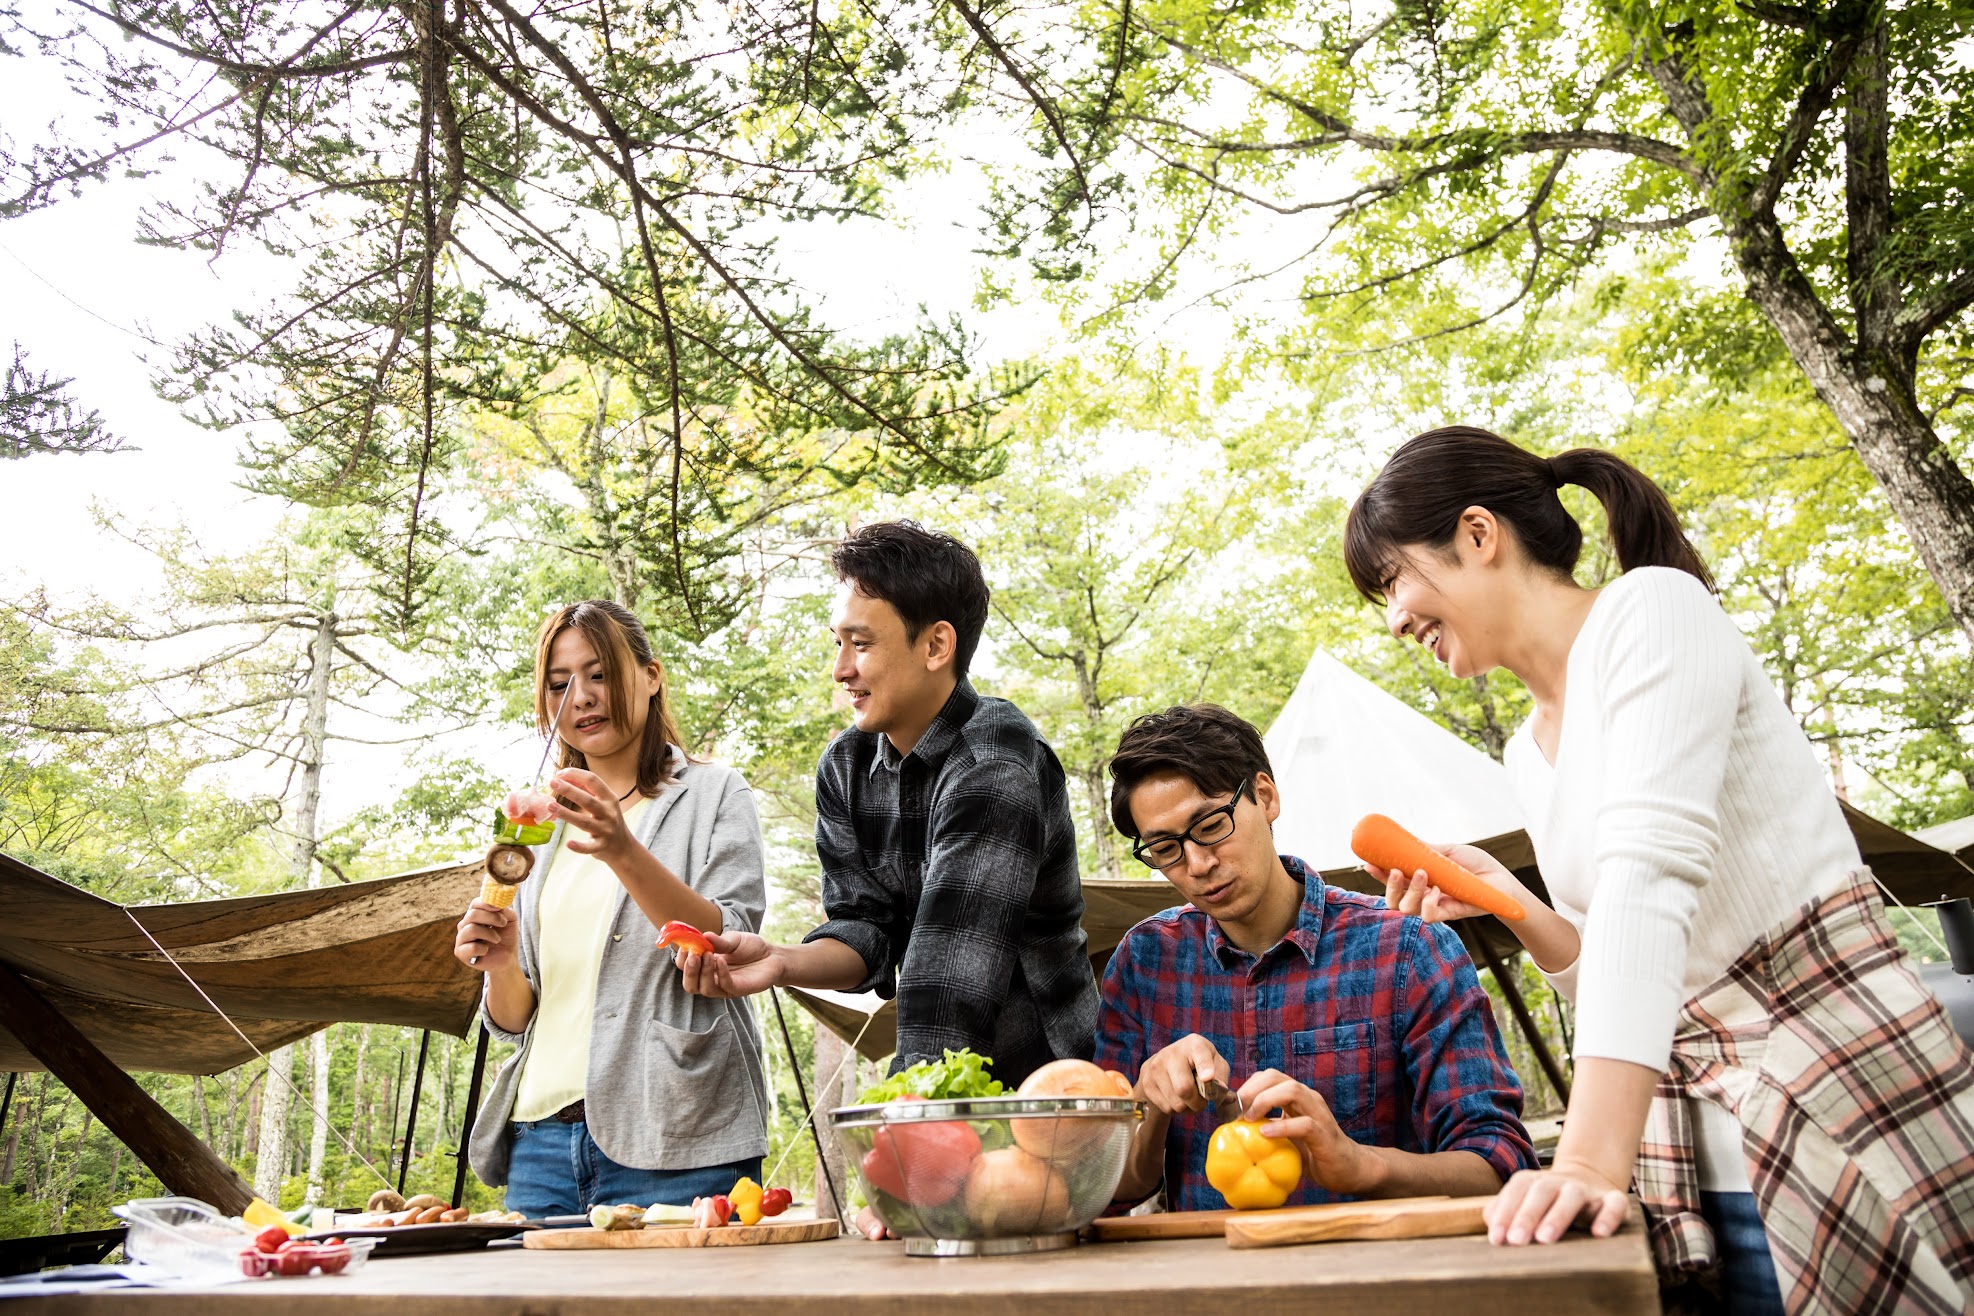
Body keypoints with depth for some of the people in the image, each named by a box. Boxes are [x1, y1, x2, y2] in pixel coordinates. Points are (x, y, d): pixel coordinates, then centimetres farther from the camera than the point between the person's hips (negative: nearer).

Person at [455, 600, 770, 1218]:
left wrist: (625, 851, -24)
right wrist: (501, 966, -4)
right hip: (540, 1137, 5)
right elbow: (516, 1021, 18)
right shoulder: (546, 826, 18)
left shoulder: (713, 794, 4)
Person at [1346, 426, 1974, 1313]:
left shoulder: (1650, 607, -11)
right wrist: (1510, 905, -3)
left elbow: (1650, 870, -26)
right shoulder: (1529, 755, 12)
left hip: (1853, 1085, -7)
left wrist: (1590, 1158, -34)